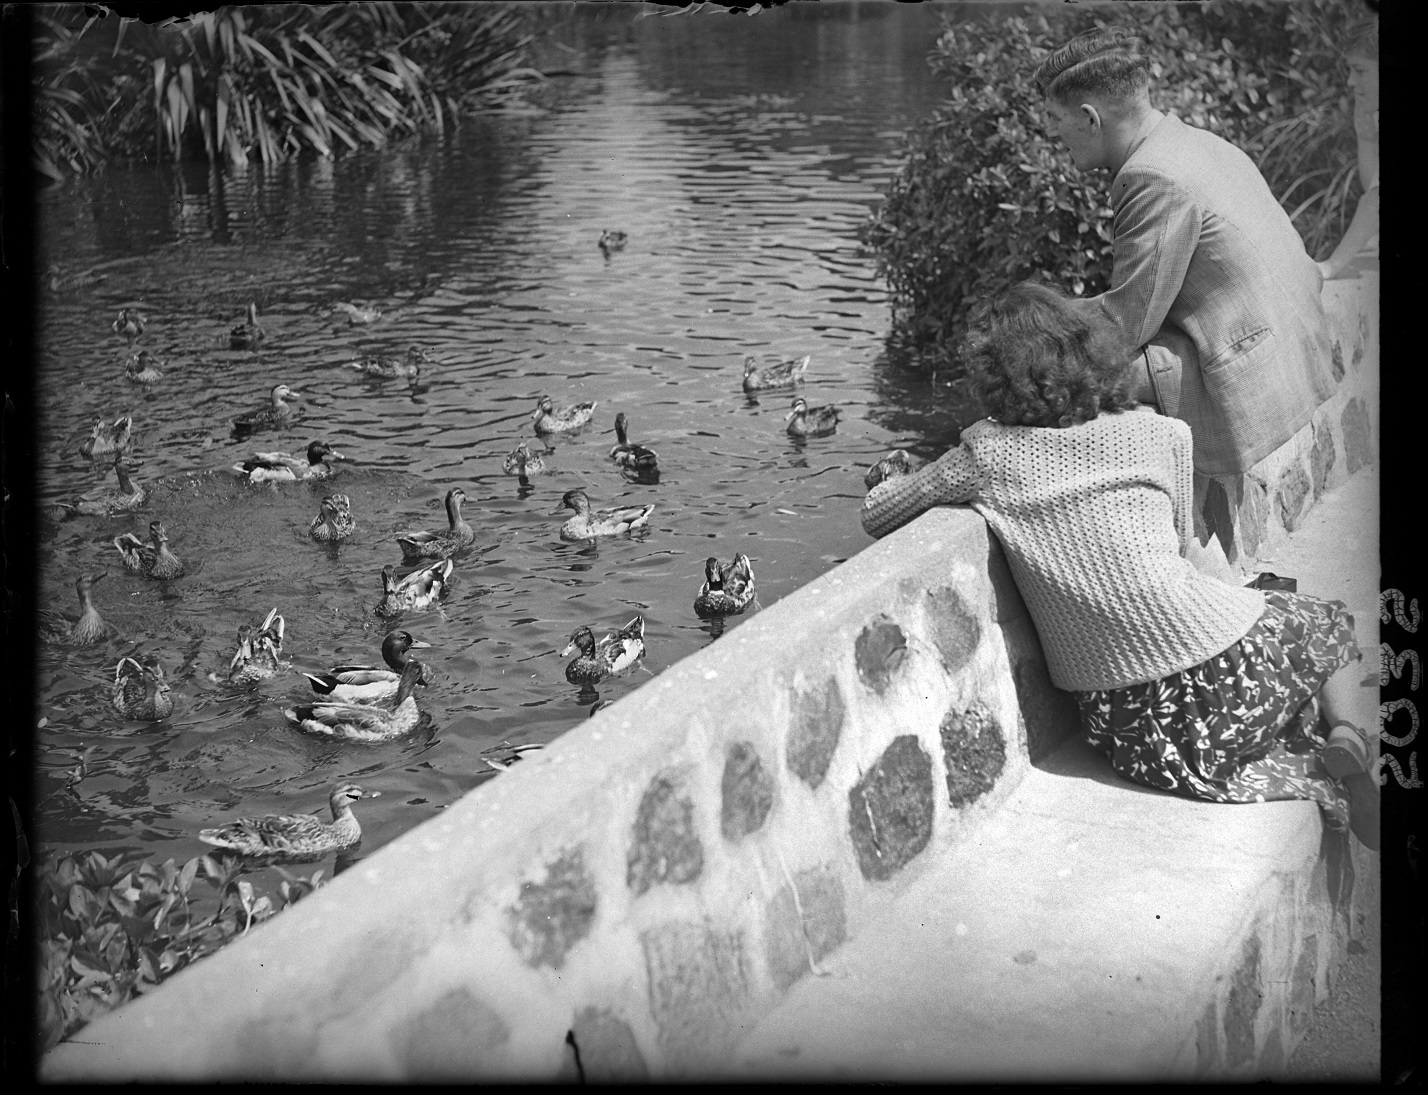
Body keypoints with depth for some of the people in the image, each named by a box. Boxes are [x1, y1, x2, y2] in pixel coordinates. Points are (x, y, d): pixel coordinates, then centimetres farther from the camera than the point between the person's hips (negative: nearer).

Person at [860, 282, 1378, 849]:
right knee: (1327, 622, 30)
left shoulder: (988, 454, -3)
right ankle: (1346, 741, 2)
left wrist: (939, 479, 25)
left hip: (1121, 725, 0)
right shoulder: (1158, 434, 0)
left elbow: (873, 513, 8)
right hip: (1218, 669, 0)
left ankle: (1309, 777, 1)